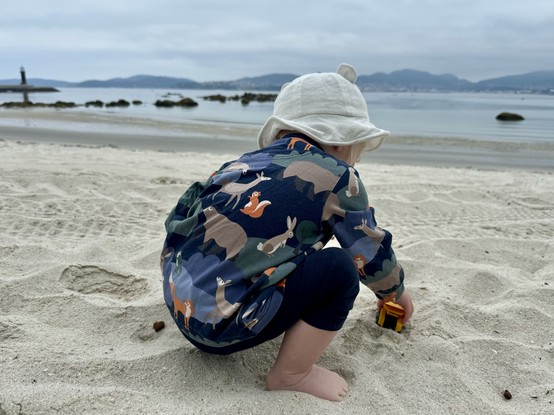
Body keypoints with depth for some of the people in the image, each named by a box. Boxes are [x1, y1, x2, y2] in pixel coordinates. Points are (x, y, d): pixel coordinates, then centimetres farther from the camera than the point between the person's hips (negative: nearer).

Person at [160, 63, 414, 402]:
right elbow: (372, 251, 5)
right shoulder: (336, 176, -6)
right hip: (220, 324, -8)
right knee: (339, 269, -7)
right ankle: (292, 376, 4)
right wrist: (397, 291, 29)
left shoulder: (253, 159, 12)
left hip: (180, 304, 9)